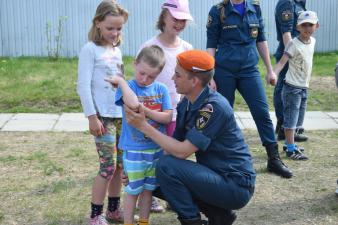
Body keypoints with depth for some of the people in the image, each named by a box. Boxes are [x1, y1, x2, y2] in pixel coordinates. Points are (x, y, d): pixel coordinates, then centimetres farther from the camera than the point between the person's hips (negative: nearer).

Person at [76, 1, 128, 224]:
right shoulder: (90, 49, -8)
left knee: (120, 164, 10)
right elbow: (83, 85, -12)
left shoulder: (117, 50, 13)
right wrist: (92, 116, -16)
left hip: (121, 114, 7)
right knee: (108, 166, -8)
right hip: (103, 116, -7)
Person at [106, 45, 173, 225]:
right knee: (133, 190, 7)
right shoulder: (127, 87, -11)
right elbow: (133, 104, -33)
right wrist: (121, 81, -26)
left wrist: (145, 110, -16)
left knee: (149, 189, 16)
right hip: (134, 149, -4)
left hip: (157, 148, 4)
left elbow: (168, 117, -8)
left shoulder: (161, 89, 0)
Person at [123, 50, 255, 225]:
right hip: (214, 175, 9)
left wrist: (144, 126, -21)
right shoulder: (186, 105, 3)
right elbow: (172, 148, 8)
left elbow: (182, 152, -24)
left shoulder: (213, 107, -24)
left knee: (166, 167, -22)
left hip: (236, 185, -9)